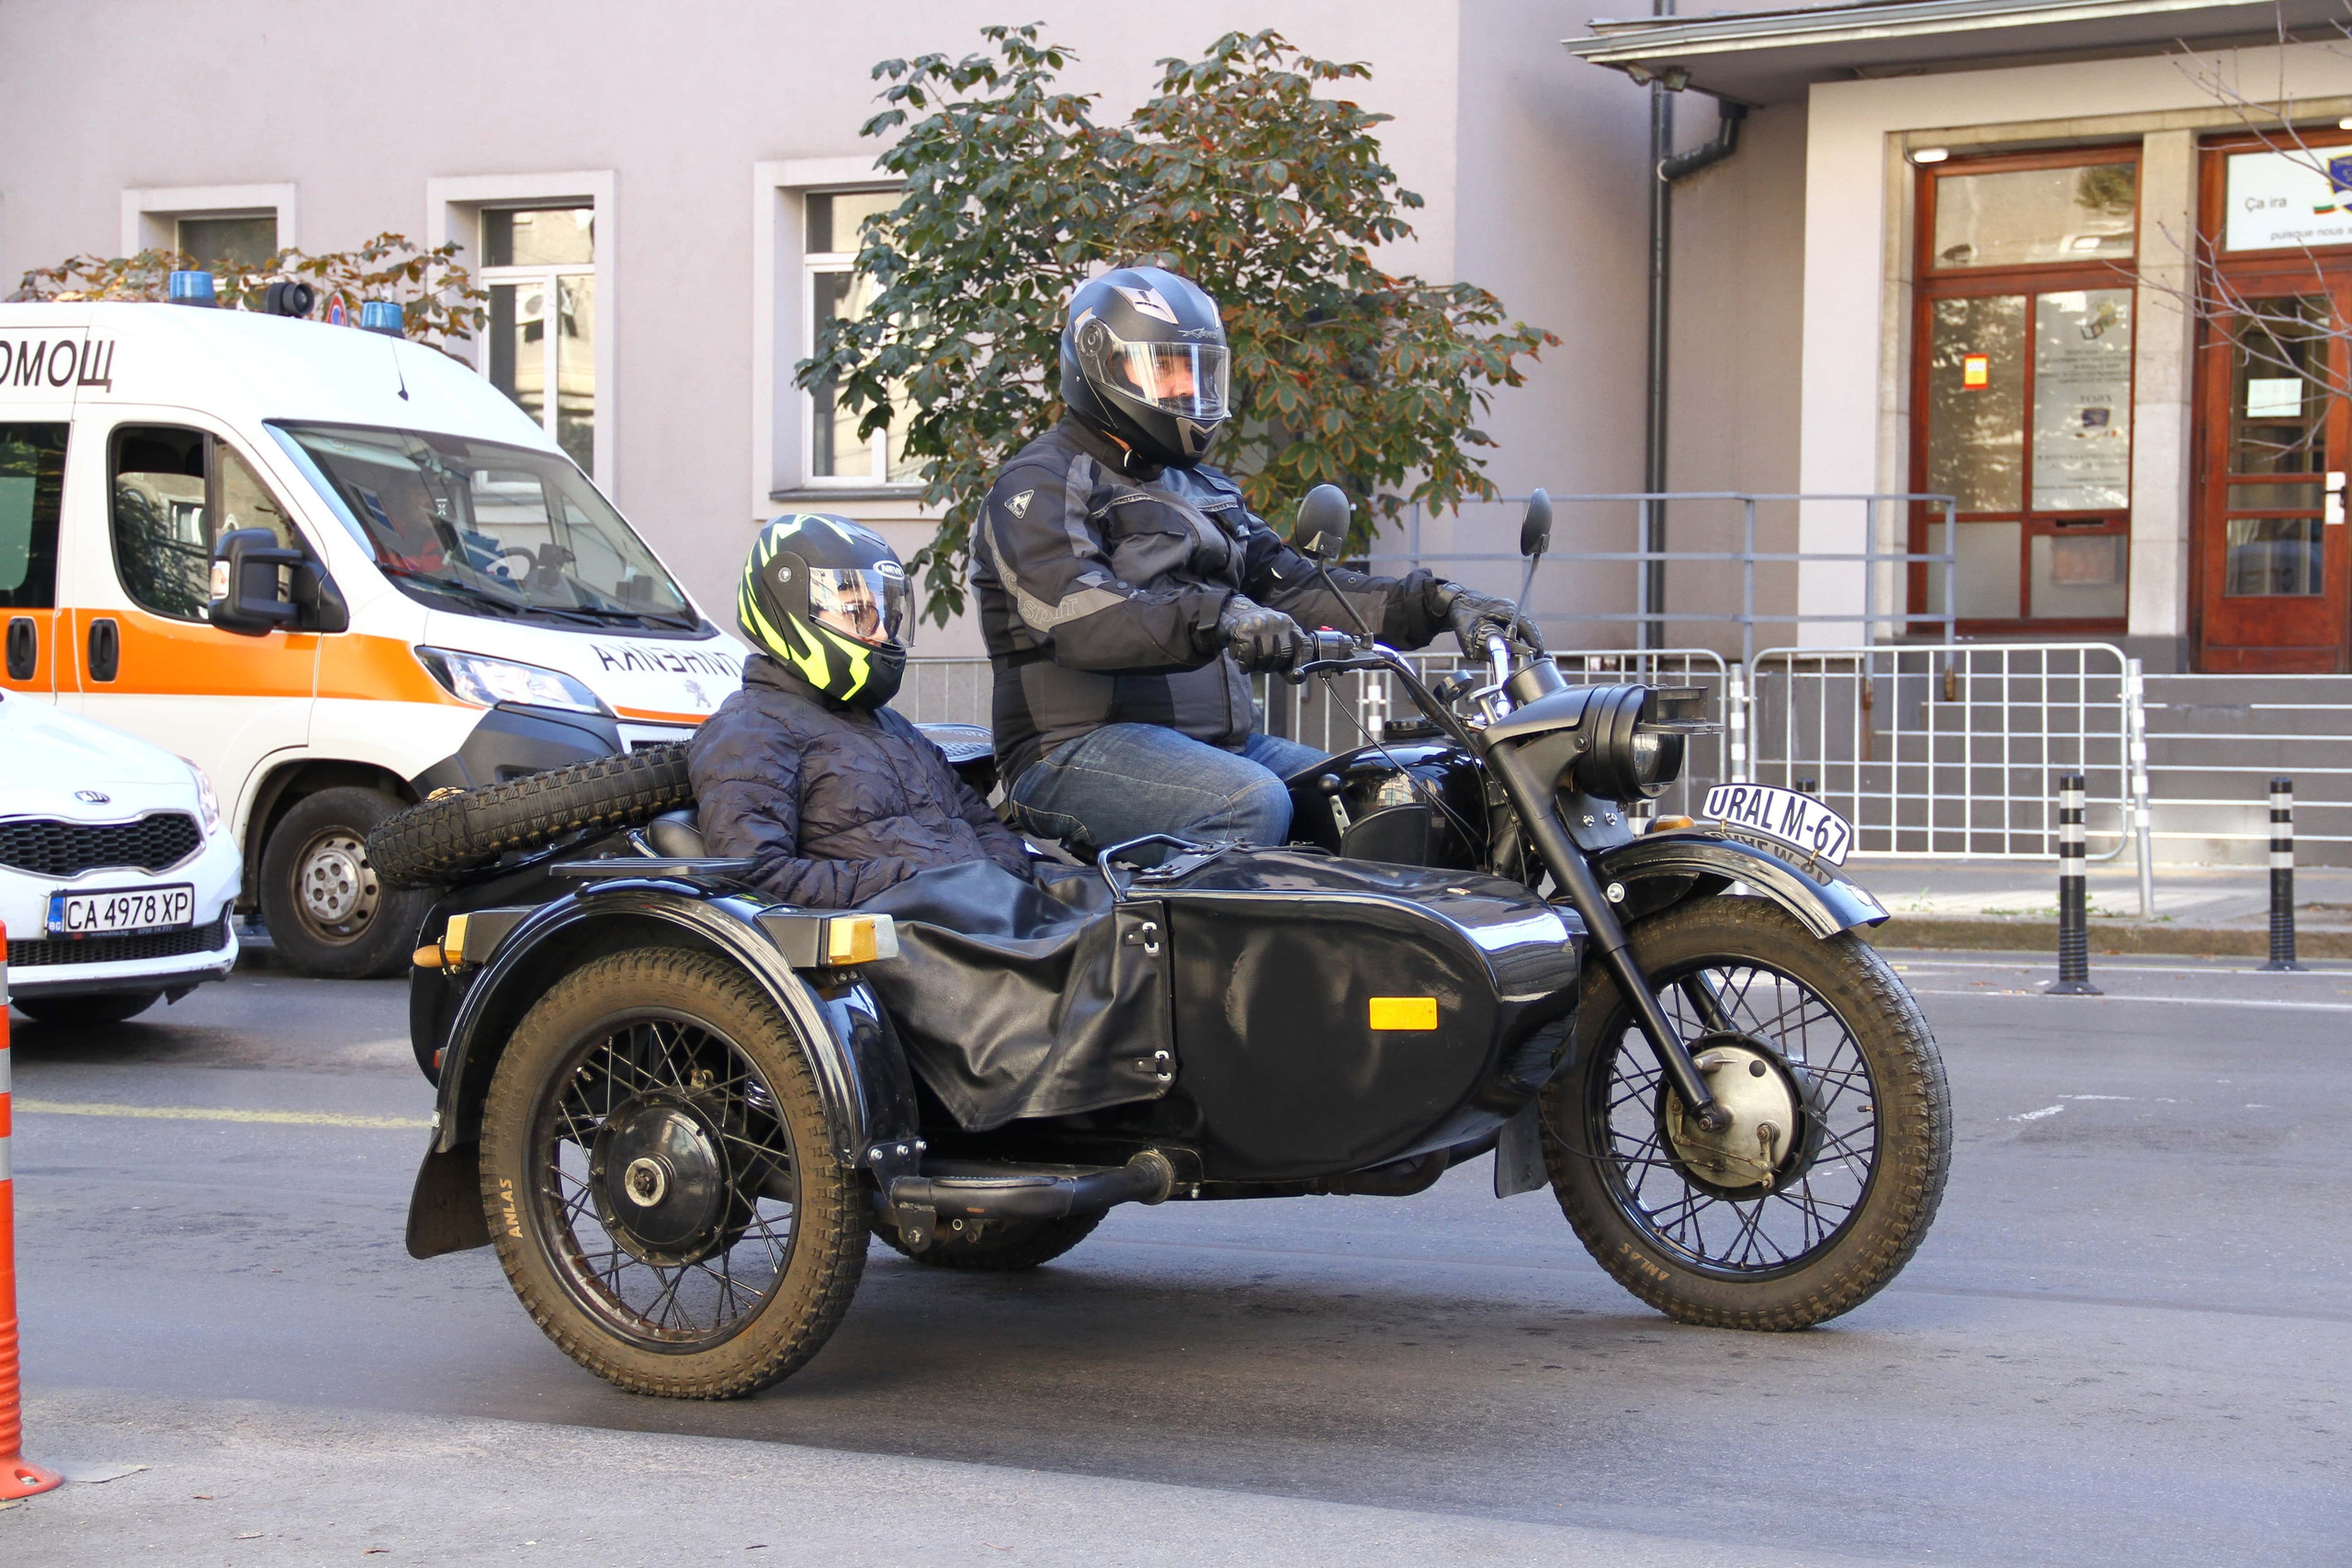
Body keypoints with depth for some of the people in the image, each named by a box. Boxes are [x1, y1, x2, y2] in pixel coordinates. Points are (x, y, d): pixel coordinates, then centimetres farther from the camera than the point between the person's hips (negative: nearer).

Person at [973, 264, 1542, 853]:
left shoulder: (1205, 491, 26)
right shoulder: (1040, 484, -2)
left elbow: (1295, 588, 18)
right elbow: (1076, 614, -21)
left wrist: (1438, 604, 3)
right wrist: (1215, 617, -38)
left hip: (1223, 740, 8)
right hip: (1079, 745, -8)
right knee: (1254, 803, -35)